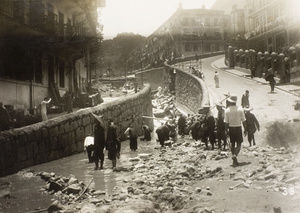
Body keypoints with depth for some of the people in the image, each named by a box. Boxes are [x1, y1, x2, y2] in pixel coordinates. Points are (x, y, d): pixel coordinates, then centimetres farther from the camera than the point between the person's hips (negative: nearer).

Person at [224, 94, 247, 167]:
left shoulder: (227, 110, -7)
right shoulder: (240, 109, -8)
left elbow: (226, 122, -5)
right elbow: (243, 121, -4)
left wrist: (226, 130, 5)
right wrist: (245, 129, 5)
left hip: (231, 128, 2)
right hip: (238, 128, -2)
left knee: (232, 144, 13)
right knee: (239, 144, 5)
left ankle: (235, 161, 15)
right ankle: (235, 155, -21)